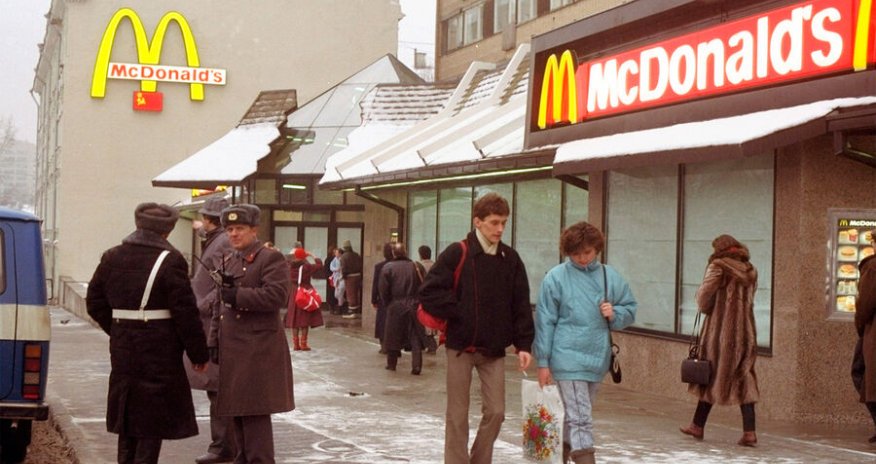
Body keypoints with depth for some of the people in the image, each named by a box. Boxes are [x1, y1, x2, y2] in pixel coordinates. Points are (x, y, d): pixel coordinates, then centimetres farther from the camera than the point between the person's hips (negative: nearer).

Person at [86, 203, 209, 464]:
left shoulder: (112, 257, 7)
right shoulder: (170, 261, -12)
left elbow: (95, 303, 11)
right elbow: (185, 313, -13)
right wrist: (199, 354, -5)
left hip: (123, 353, 6)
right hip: (160, 354, -6)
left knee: (128, 420, 18)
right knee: (153, 422, 2)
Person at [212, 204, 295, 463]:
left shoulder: (271, 259, -7)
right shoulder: (229, 262, 18)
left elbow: (276, 295, -21)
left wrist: (238, 295, -20)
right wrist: (215, 341, 17)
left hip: (258, 349, -8)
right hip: (233, 350, 8)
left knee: (255, 412, -8)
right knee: (236, 411, 13)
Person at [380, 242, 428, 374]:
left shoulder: (387, 268, -5)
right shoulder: (417, 266, -1)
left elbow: (383, 290, -6)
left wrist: (386, 305, 8)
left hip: (395, 307, -1)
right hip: (414, 307, 1)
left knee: (393, 337, 13)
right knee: (416, 338, 4)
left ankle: (391, 364, 22)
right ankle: (416, 366, -5)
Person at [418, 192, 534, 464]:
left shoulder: (510, 259, 6)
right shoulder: (457, 254, -6)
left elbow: (521, 305, 7)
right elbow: (429, 293, -9)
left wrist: (523, 344, 1)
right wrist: (458, 314, -11)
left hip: (494, 349, 4)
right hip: (461, 346, -3)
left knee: (495, 412, 2)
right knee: (458, 415, 3)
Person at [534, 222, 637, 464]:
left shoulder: (610, 276, 6)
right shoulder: (556, 278, -4)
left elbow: (630, 310, 14)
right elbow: (545, 322, -4)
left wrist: (614, 314, -9)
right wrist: (543, 362, -5)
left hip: (597, 359, 5)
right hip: (568, 359, -5)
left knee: (576, 417, 16)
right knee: (580, 420, -10)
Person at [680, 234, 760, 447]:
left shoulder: (718, 267, -8)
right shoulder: (750, 271, 9)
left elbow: (703, 299, -10)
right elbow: (747, 300, 13)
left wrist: (705, 308, 9)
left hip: (720, 329, -4)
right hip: (745, 331, 4)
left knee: (711, 377, 7)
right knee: (743, 381, 4)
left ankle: (698, 426, 18)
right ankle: (749, 431, -4)